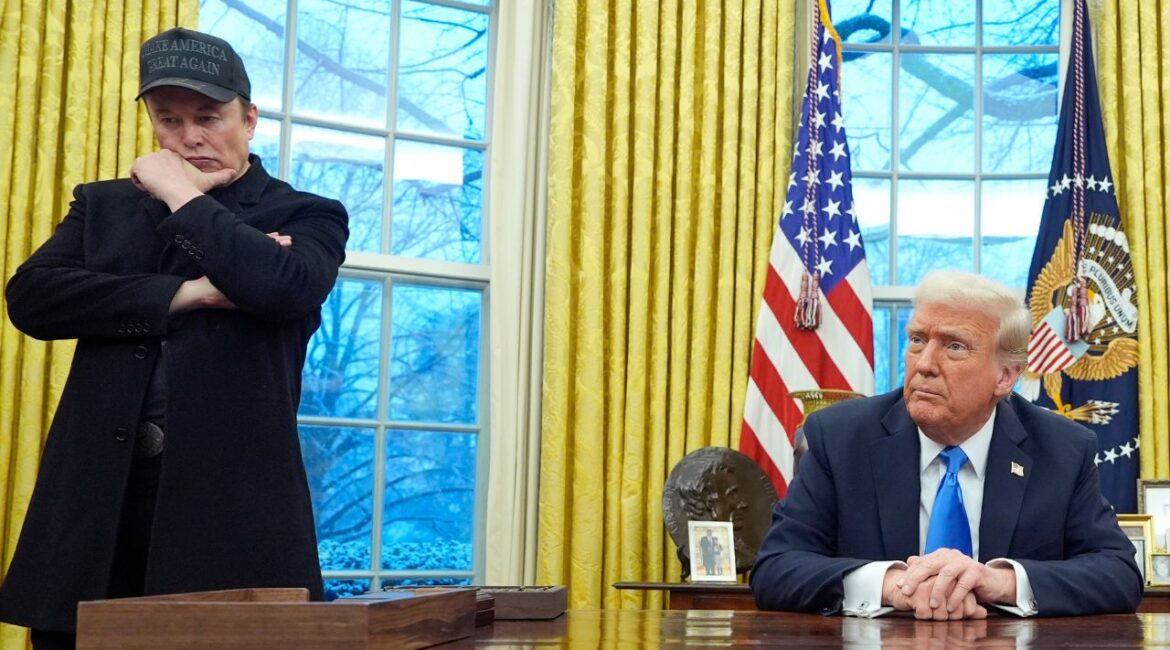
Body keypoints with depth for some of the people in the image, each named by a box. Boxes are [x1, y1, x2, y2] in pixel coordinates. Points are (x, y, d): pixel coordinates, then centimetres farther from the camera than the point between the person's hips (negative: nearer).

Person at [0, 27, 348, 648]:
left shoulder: (304, 217, 8)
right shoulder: (103, 204, 18)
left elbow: (287, 289, -15)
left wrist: (183, 195, -4)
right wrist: (186, 294, -7)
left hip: (233, 506, -3)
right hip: (98, 506, 3)